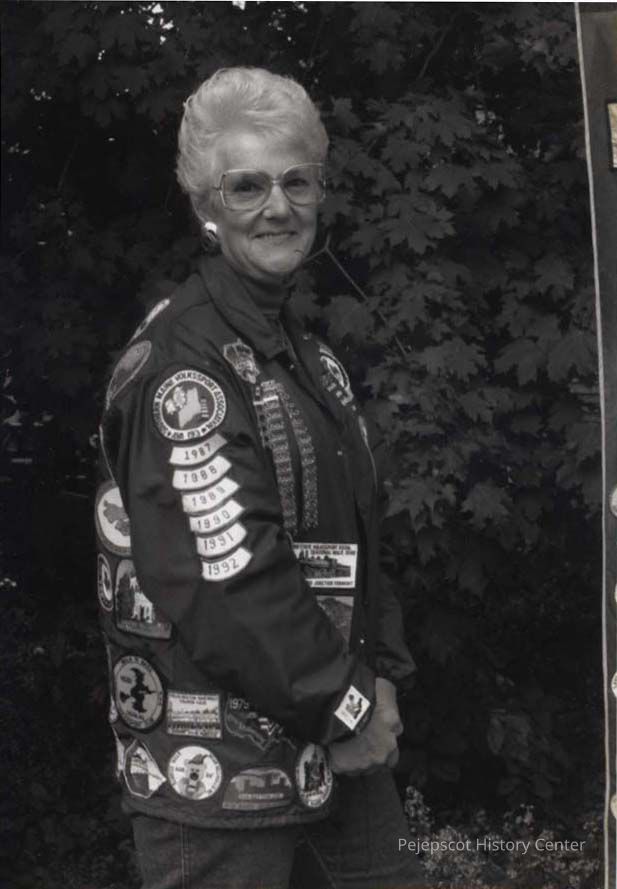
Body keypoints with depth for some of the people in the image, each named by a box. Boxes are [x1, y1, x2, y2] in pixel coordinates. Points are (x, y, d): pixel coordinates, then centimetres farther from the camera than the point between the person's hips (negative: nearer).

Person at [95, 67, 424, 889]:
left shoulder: (307, 356, 13)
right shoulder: (179, 364, -16)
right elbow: (225, 581, -23)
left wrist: (379, 678, 4)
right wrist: (346, 708, -15)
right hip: (219, 769, -9)